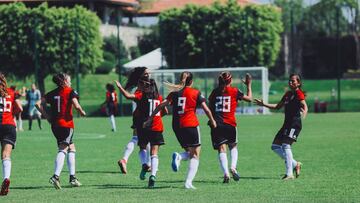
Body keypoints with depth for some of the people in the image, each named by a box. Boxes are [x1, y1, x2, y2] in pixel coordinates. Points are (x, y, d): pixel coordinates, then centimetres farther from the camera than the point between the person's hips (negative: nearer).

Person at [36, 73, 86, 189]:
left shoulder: (52, 93, 11)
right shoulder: (71, 92, -3)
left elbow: (38, 104, 4)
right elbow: (76, 106, -17)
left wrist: (47, 116, 9)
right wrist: (82, 113, 2)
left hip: (55, 125, 6)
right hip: (67, 124, -6)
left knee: (71, 148, 18)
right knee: (63, 150, -10)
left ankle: (72, 177, 18)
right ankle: (56, 176, -27)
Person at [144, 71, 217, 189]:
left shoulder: (174, 93, 9)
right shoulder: (195, 93, 1)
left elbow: (161, 105, 3)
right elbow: (206, 109, 0)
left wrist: (150, 118, 8)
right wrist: (212, 121, 16)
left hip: (177, 126, 4)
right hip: (191, 125, -4)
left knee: (190, 153, 21)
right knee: (195, 155, 3)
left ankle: (179, 157, -14)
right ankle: (188, 182, -12)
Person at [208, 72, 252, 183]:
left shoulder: (215, 91, 7)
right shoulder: (234, 91, 2)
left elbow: (210, 108, 12)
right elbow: (249, 98, 13)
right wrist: (248, 85, 24)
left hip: (216, 124, 1)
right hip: (230, 124, -1)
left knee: (221, 148, -1)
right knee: (233, 146, 21)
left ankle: (226, 173, -16)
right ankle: (233, 167, -1)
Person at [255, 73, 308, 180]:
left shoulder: (299, 93, -7)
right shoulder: (288, 94, 18)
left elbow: (304, 105, -25)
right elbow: (278, 106, 27)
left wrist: (304, 112, -46)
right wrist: (264, 104, 22)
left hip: (295, 124, -9)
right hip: (287, 124, 9)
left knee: (286, 145, -22)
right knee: (275, 146, 8)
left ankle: (289, 174, -23)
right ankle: (295, 164, 14)